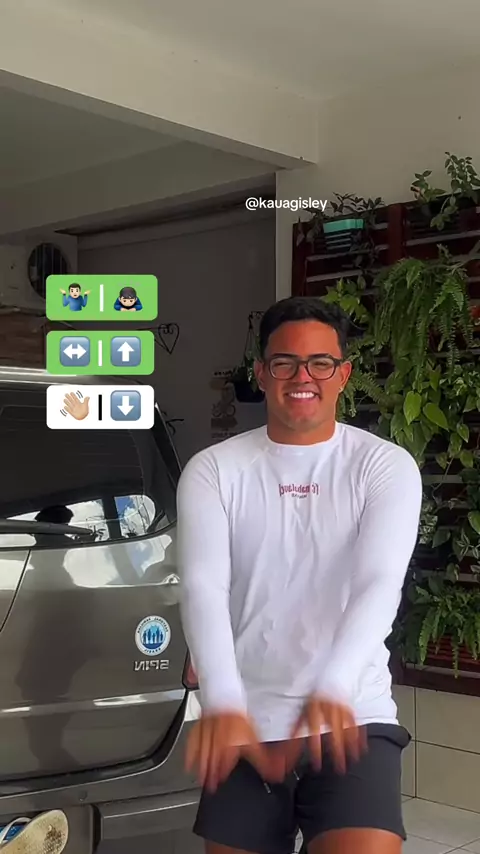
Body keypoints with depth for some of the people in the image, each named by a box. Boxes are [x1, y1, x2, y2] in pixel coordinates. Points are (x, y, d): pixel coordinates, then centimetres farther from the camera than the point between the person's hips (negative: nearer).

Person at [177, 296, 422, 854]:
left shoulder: (386, 467, -2)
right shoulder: (213, 470, 0)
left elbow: (380, 585, -15)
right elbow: (203, 587, -12)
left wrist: (330, 690, -33)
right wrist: (223, 701, -29)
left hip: (353, 717, -1)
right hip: (243, 722, 2)